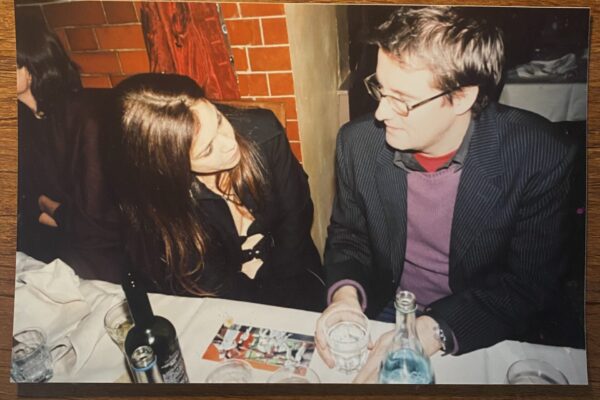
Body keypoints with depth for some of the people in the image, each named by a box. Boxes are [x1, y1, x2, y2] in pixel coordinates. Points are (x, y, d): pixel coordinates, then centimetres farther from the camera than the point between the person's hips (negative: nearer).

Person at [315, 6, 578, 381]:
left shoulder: (540, 156, -18)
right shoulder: (358, 141, -11)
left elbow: (530, 281, -13)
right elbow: (347, 235, 2)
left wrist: (432, 331, -26)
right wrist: (346, 294, -18)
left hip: (483, 332, 0)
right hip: (381, 313, 1)